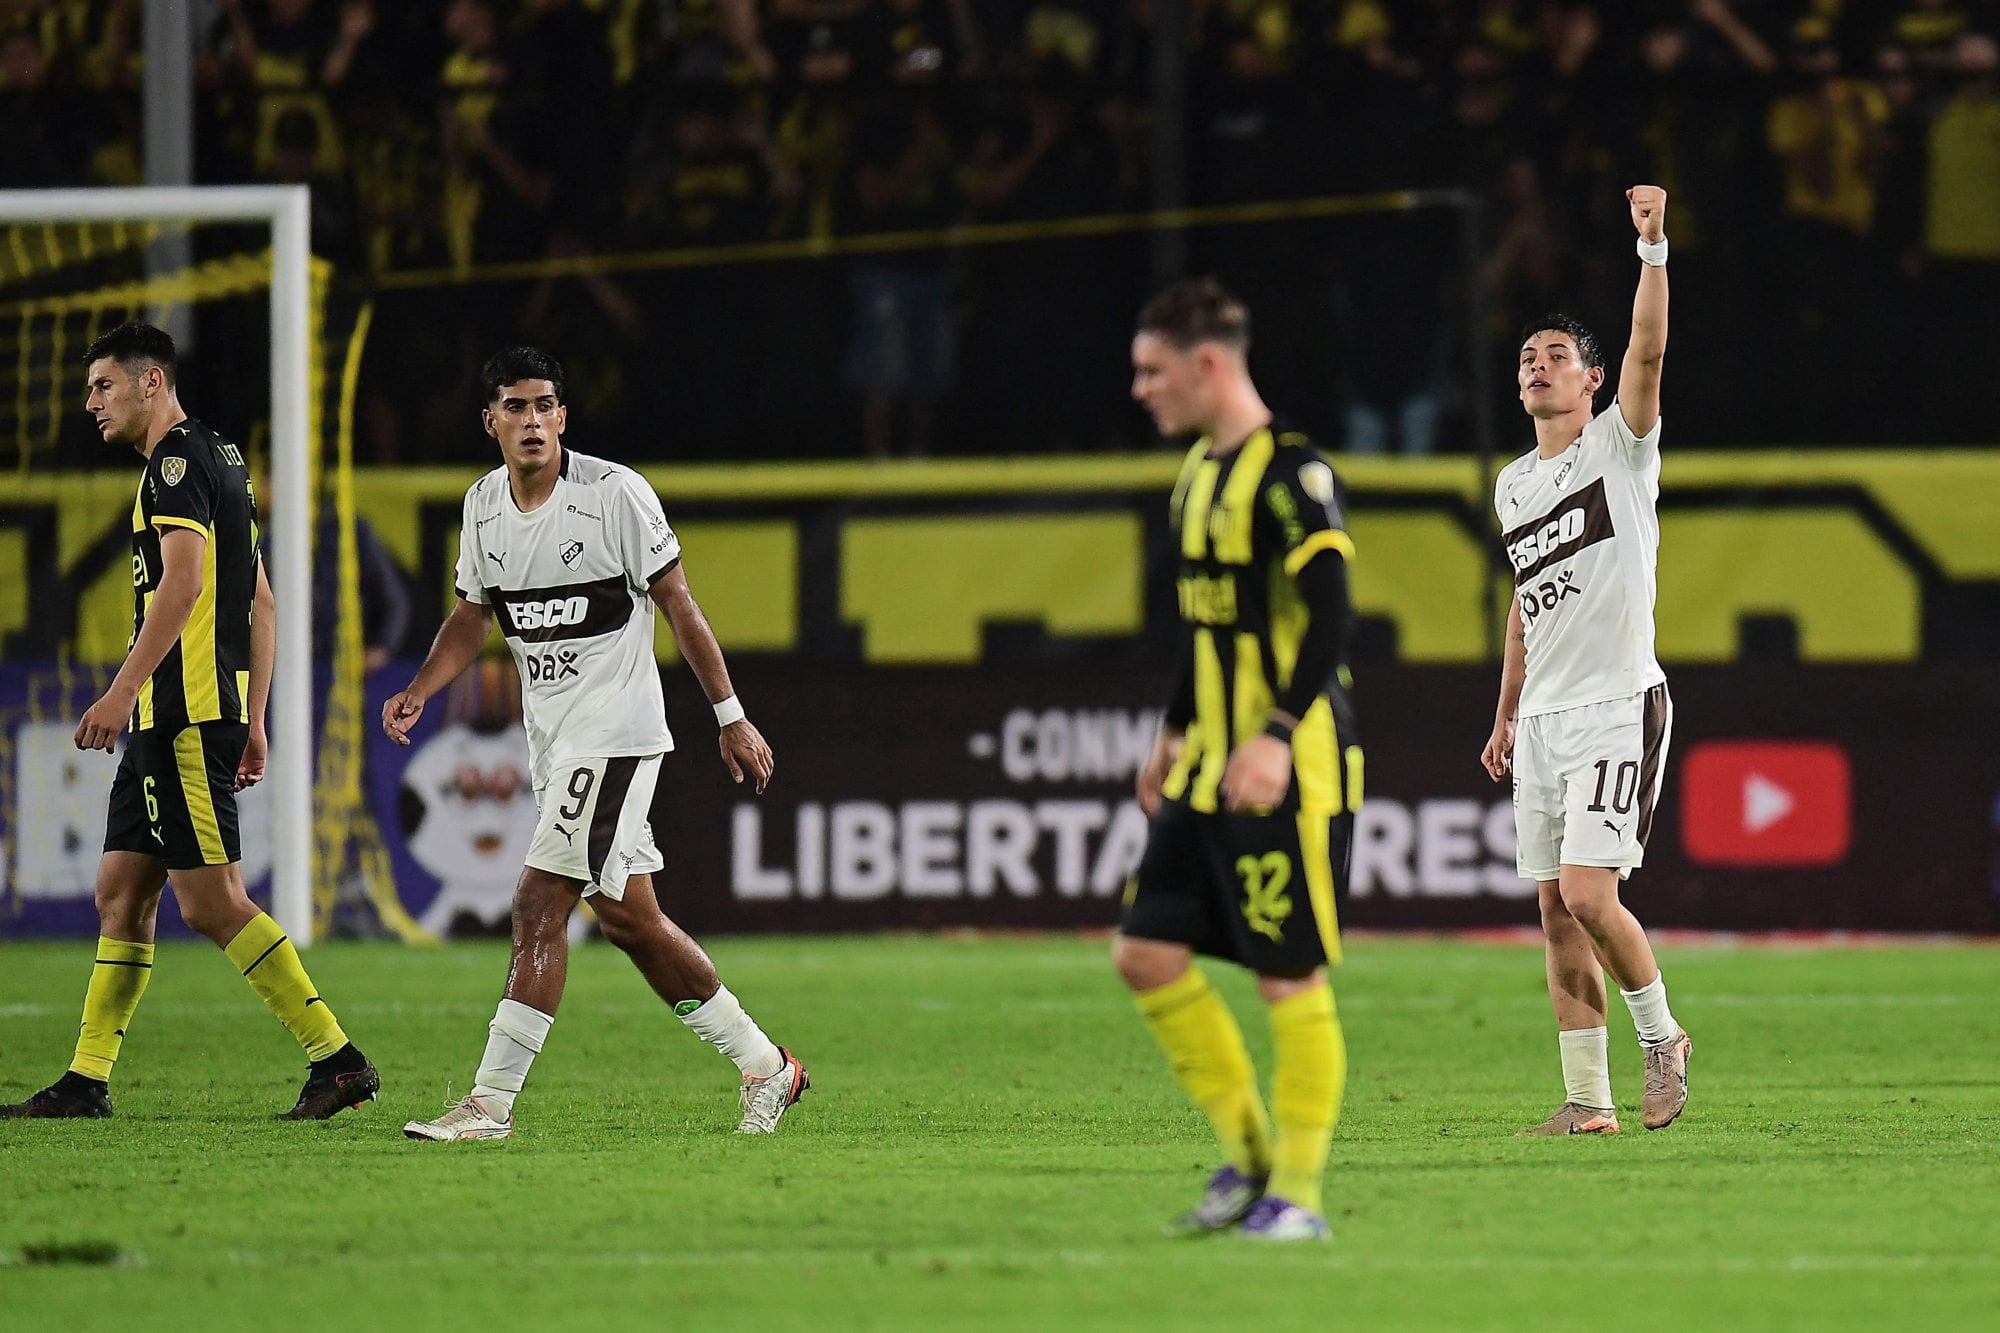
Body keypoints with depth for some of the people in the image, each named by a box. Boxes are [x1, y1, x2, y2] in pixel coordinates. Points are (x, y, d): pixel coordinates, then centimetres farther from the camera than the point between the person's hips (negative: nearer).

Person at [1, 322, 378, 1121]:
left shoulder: (178, 460, -9)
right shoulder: (217, 459, 21)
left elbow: (183, 582, -21)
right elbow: (260, 601, 23)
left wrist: (123, 692, -25)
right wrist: (252, 720, 23)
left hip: (186, 717, -10)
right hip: (167, 723, 10)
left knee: (210, 901, -12)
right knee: (123, 895, 9)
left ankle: (337, 1058, -12)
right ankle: (87, 1082, 10)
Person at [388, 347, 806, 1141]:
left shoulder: (615, 494, -12)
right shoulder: (483, 506, 7)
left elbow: (678, 606, -7)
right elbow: (472, 618, 18)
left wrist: (732, 717, -7)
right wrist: (419, 691, 2)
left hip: (615, 731, -7)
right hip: (550, 739, 7)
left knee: (539, 906, -13)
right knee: (625, 917, 9)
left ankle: (491, 1103, -12)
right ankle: (764, 1066, 20)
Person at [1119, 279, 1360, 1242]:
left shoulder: (1289, 473, -14)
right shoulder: (1201, 472, 14)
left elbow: (1329, 615, -21)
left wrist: (1279, 737, -29)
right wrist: (1178, 731, 28)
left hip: (1289, 774, -9)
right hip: (1209, 771, 9)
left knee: (1289, 980, -5)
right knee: (1147, 954, 5)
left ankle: (1297, 1193, 4)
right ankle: (1250, 1157, 15)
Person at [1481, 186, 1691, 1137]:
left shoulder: (1620, 445, -2)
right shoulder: (1512, 485, 16)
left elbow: (1648, 348, -19)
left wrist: (1652, 246, -30)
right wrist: (1506, 716, 23)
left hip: (1618, 708, -7)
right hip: (1542, 720, 7)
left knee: (1589, 893, -17)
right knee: (1559, 913, 3)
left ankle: (1661, 1036, 5)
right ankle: (1587, 1098, 6)